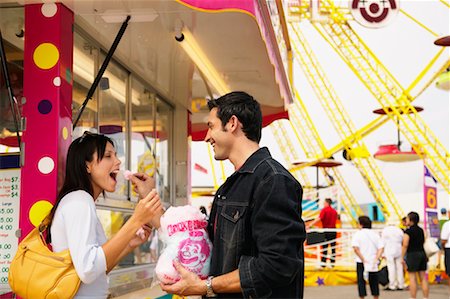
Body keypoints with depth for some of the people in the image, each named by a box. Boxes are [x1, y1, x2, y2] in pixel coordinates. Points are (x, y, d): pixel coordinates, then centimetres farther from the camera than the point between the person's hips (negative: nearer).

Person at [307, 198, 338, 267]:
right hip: (333, 230, 5)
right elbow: (336, 220, 15)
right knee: (333, 247, 8)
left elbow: (318, 219, -18)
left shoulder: (324, 210, -8)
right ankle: (332, 262, 9)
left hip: (326, 230, -5)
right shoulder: (334, 211, 9)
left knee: (324, 247, 0)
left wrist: (309, 225, -21)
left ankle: (323, 262, -2)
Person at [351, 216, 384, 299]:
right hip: (374, 263, 3)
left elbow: (356, 248, -17)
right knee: (374, 282, 14)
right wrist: (376, 259, -7)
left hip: (361, 262, -3)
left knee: (361, 281, 5)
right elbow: (381, 248, -2)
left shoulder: (358, 234, -4)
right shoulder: (375, 234, 8)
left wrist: (363, 260, -15)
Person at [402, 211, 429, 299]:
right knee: (423, 277, 9)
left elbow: (405, 245, -14)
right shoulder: (421, 230, 11)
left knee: (412, 278, -2)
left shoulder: (408, 231, -11)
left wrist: (402, 258, -10)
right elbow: (423, 242, 17)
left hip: (412, 255, -7)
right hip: (422, 253, 7)